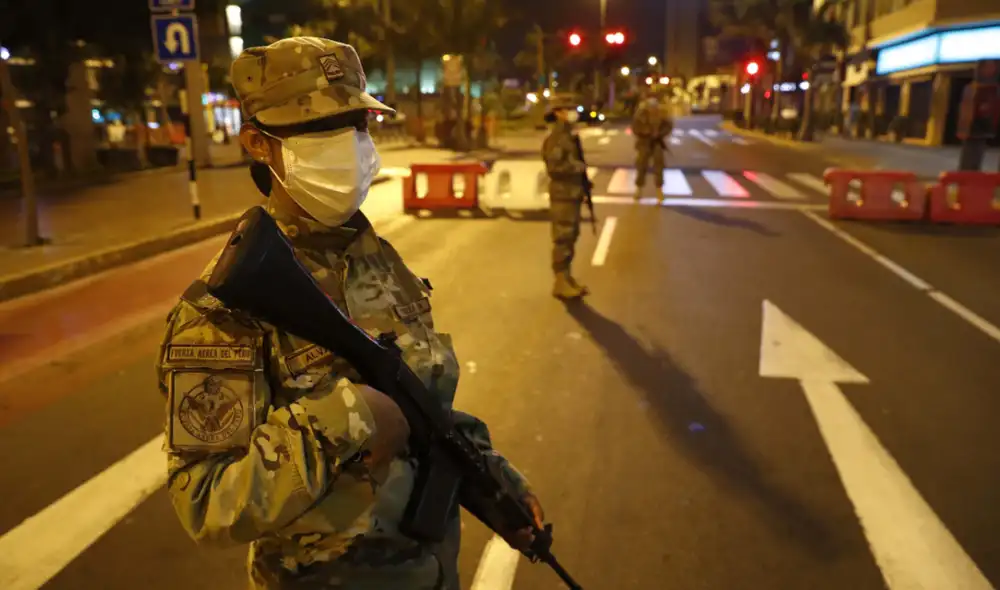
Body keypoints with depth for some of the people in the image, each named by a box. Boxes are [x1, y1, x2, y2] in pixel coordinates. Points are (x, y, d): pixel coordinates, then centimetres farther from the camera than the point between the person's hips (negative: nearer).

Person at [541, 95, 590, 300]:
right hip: (562, 196, -9)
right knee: (562, 239, -6)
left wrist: (584, 179, 13)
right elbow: (555, 167, -26)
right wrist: (579, 167, -14)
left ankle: (567, 280, 20)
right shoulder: (555, 138, -15)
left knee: (571, 237, 13)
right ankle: (561, 284, 0)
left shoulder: (569, 136, 15)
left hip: (572, 194, 9)